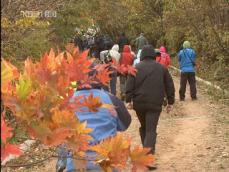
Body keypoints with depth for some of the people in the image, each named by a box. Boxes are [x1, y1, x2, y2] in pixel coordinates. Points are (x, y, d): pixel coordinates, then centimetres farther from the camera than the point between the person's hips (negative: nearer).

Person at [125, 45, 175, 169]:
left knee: (143, 127, 21)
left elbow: (129, 85, -3)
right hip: (155, 104, -2)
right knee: (151, 130, -6)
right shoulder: (162, 68, 9)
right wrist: (170, 102, 16)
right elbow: (169, 86, 10)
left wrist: (128, 100, -1)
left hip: (139, 103, 2)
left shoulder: (136, 68, 6)